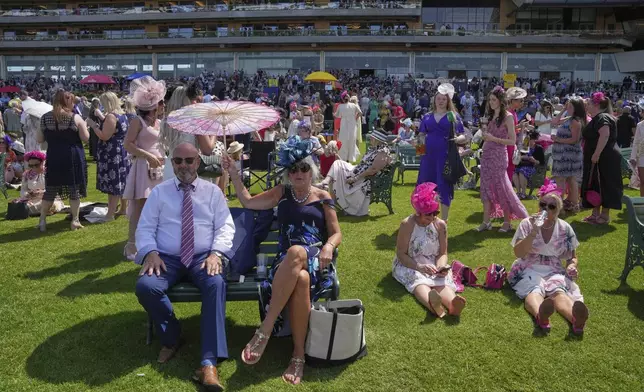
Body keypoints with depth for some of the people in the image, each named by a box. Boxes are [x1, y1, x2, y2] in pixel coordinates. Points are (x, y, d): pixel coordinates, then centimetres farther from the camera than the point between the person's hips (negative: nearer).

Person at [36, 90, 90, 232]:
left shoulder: (45, 118, 3)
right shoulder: (75, 118, -7)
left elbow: (39, 139, 8)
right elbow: (85, 138, -6)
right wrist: (85, 126, 11)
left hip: (53, 158, 3)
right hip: (73, 157, -3)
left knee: (50, 189, 11)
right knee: (74, 189, 6)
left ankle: (42, 221, 15)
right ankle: (75, 220, 10)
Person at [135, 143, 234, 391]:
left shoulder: (212, 191, 10)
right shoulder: (159, 192, 12)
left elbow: (225, 227, 3)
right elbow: (145, 228, 7)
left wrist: (216, 253, -15)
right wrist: (150, 252, -13)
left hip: (203, 258, -1)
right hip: (167, 258, 1)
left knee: (216, 284, -34)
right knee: (145, 286, -30)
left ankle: (208, 363, -35)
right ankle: (171, 338, -1)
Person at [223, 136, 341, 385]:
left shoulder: (322, 197, 13)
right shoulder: (282, 193, 18)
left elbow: (336, 234, 10)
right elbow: (248, 202, 19)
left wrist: (328, 247, -13)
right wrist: (234, 174, 10)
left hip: (315, 259, -1)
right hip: (287, 261, 1)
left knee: (296, 252, -40)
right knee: (300, 279, -39)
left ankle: (265, 330, -35)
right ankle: (299, 354, -30)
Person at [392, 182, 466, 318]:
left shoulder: (440, 225, -2)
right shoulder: (407, 224, -13)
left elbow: (442, 254, 2)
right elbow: (401, 254, -12)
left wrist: (441, 266, -21)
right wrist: (419, 266, -28)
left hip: (433, 266, 3)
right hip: (410, 266, -3)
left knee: (442, 281, -31)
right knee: (418, 281, -37)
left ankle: (452, 303, -64)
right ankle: (432, 304, -69)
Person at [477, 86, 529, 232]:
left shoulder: (507, 116, -6)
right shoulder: (491, 116, 13)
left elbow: (512, 140, -11)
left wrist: (493, 138, -17)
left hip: (498, 156, -6)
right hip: (487, 155, 7)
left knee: (501, 188, 0)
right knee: (486, 188, 5)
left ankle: (507, 222, 12)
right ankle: (486, 221, 10)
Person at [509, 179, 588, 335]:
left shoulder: (565, 229, 10)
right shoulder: (527, 224, 3)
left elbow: (573, 257, 19)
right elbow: (518, 253, -6)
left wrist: (572, 266, -6)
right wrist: (533, 232, -17)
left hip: (555, 271, 2)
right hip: (529, 270, -2)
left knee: (558, 291, -34)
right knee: (534, 290, -37)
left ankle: (576, 318, -65)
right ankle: (540, 315, -70)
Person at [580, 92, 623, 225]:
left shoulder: (602, 118, -15)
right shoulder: (597, 118, 17)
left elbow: (605, 135, -29)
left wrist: (596, 154, -31)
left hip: (603, 159, -10)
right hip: (596, 160, 10)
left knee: (603, 186, -4)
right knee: (594, 186, 13)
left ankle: (605, 215, 2)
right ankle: (595, 213, 20)